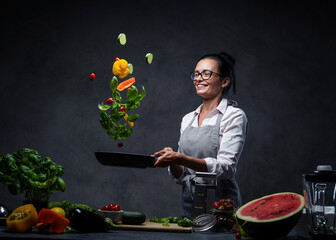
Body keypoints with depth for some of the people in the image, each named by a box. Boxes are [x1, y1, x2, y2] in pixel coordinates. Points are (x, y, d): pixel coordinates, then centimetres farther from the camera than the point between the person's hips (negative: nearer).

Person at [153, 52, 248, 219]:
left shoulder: (234, 116, -2)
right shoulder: (187, 119, 13)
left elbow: (226, 167, -14)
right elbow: (180, 176, 14)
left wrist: (179, 158, -21)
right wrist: (172, 161, -6)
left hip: (220, 205, -4)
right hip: (189, 205, 4)